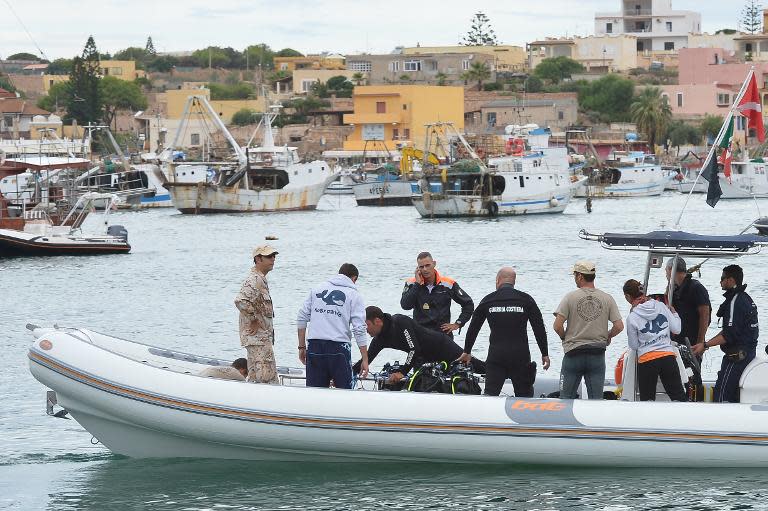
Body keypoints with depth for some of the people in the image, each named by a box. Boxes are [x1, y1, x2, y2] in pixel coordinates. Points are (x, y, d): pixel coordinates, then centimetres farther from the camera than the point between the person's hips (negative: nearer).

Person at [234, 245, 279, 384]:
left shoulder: (261, 280, 17)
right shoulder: (254, 280, -17)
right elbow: (240, 301, -32)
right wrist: (253, 319, -22)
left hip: (264, 336, 11)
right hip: (257, 336, -11)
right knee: (264, 375, -13)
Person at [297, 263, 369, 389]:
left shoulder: (317, 290, 14)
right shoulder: (354, 295, 3)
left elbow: (302, 318, 11)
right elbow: (359, 329, -4)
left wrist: (302, 347, 16)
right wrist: (365, 360, -2)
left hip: (314, 346, 3)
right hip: (339, 346, -3)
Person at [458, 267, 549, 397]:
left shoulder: (488, 300, 6)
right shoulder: (526, 300, 2)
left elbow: (473, 328, 13)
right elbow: (539, 328, 1)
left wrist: (466, 352, 24)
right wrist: (545, 354, 9)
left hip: (496, 357, 1)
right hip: (520, 356, -1)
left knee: (490, 394, 1)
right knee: (524, 396, 5)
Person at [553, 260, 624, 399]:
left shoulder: (571, 297, -6)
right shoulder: (607, 299, 0)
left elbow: (557, 325, -11)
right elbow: (619, 326, -3)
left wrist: (564, 338, 9)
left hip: (573, 353, -2)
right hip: (597, 355, 2)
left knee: (566, 398, 6)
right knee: (596, 399, 5)